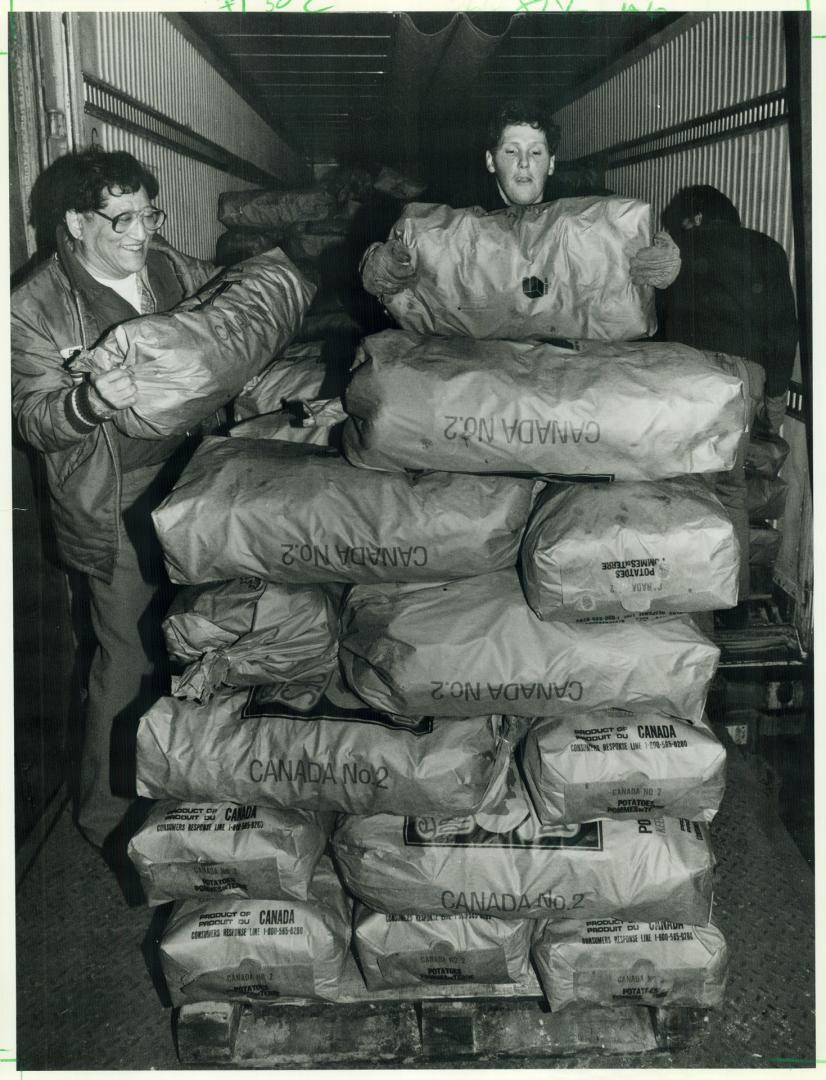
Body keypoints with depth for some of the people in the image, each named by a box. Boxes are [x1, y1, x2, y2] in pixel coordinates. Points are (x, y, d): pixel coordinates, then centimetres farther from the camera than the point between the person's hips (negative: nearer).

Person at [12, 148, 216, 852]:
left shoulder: (176, 269, 3)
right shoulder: (35, 309, -12)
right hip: (116, 508, -6)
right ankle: (107, 813, 20)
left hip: (188, 474, 6)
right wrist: (91, 402, -35)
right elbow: (36, 421, -15)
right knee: (131, 656, 1)